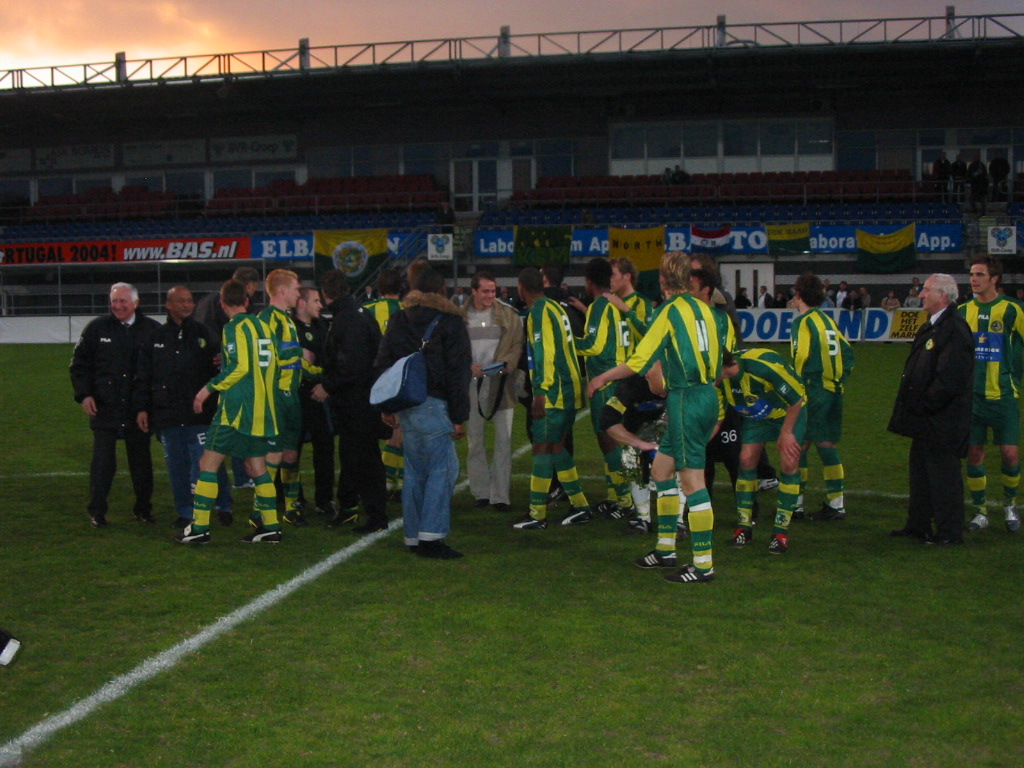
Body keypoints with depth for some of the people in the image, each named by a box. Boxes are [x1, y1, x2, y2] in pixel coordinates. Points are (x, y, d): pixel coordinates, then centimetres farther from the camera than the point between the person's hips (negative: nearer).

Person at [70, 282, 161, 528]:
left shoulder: (152, 330, 0)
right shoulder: (97, 328, 2)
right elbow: (79, 364, 8)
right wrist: (83, 394, -3)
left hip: (139, 409, 1)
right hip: (104, 408, 0)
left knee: (141, 460, 10)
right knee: (102, 461, -1)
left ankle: (143, 508, 23)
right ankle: (97, 511, 10)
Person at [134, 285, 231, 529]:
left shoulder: (204, 334, 6)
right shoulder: (156, 338, 11)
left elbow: (217, 366, 9)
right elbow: (143, 377, 12)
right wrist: (142, 408, 7)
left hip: (199, 415, -2)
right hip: (167, 417, 2)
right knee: (177, 467, 8)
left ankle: (223, 507, 12)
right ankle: (185, 512, 18)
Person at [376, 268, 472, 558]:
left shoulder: (398, 320, 15)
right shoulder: (450, 322, -3)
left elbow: (383, 363, 17)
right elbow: (457, 373, -6)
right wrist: (459, 417, -5)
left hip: (404, 402, 7)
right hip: (432, 405, -6)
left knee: (415, 469, 12)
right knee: (442, 468, -5)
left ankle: (414, 536, 15)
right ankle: (431, 536, -12)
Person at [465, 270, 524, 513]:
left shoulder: (508, 315, 6)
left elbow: (517, 344, 5)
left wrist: (508, 363, -13)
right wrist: (468, 366, -12)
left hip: (501, 383, 0)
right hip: (472, 384, 0)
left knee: (504, 440, -4)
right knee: (475, 441, 6)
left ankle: (500, 495, 1)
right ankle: (481, 492, 17)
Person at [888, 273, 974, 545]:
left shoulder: (954, 329, -19)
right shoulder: (932, 325, 13)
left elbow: (950, 379, -25)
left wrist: (924, 405, -16)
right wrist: (913, 406, 12)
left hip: (942, 421, -10)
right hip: (925, 420, 10)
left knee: (944, 474, 0)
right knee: (921, 471, 17)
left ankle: (950, 532, 10)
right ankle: (918, 525, 29)